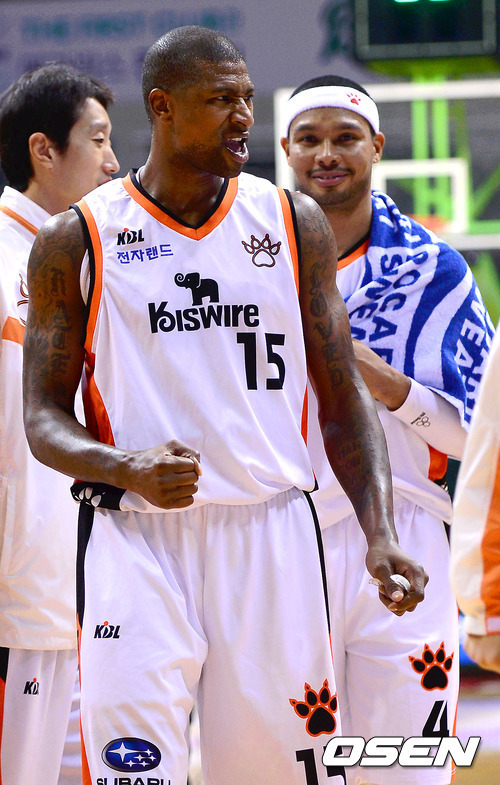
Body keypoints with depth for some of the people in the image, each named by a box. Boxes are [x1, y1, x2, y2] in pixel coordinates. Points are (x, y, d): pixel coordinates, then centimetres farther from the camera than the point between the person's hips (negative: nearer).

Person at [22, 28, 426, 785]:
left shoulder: (293, 223, 8)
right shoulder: (77, 241, 1)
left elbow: (343, 399, 10)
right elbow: (44, 418, 2)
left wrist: (379, 534, -4)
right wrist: (128, 469, -19)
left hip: (271, 535, 2)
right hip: (137, 544, -2)